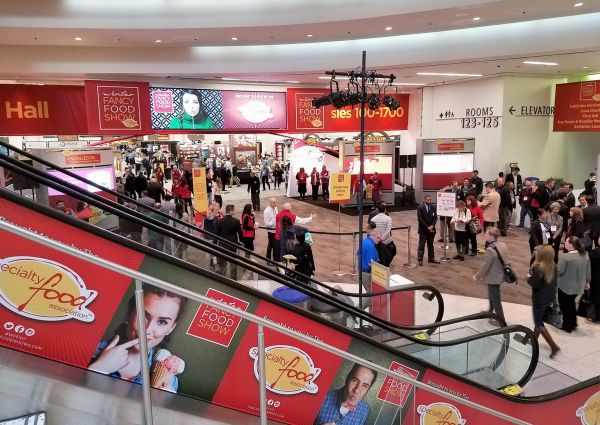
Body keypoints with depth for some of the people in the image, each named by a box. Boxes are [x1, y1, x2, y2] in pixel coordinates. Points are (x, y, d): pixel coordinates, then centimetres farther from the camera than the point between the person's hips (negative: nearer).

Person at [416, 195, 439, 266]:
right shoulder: (420, 208, -8)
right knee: (421, 245, 0)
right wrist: (427, 227, -16)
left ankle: (431, 258, 21)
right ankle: (419, 260, 4)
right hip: (423, 230, -4)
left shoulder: (433, 208, 5)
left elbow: (435, 218, 4)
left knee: (431, 245, 13)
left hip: (431, 229, 4)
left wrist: (432, 226, -12)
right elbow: (420, 219, -13)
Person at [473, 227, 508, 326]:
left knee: (495, 299, 7)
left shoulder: (490, 249, -30)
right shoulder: (502, 245, -3)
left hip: (493, 278, -9)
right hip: (500, 275, 9)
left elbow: (485, 266, -24)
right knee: (492, 296, 29)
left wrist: (477, 276, -8)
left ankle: (501, 321, 19)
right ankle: (490, 312, 49)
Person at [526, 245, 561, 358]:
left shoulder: (538, 267, -24)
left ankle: (554, 346, -4)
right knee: (540, 320, 23)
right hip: (550, 297, 8)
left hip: (539, 299, -8)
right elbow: (554, 282, 9)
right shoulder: (553, 266, 1)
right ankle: (534, 339, 37)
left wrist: (529, 278, -6)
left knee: (539, 324, 3)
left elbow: (535, 284, -23)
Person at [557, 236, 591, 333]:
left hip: (565, 287, -7)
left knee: (565, 306, 13)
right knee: (571, 304, 27)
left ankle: (567, 327, 26)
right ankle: (573, 324, 40)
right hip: (578, 287, 7)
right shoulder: (585, 256, -5)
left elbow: (559, 271, -20)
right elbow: (588, 272, 5)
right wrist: (586, 282, 21)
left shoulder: (565, 257, -27)